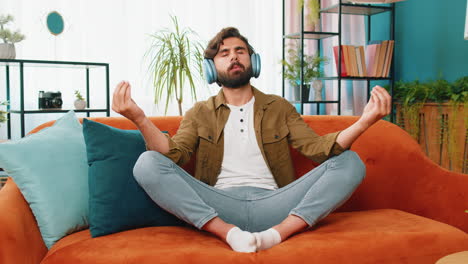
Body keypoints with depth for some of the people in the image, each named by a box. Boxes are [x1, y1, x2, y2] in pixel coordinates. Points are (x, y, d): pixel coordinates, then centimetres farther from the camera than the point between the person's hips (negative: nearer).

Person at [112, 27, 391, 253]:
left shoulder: (279, 107, 18)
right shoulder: (200, 113, 16)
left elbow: (317, 148, 4)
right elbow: (174, 155, -1)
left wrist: (363, 122, -14)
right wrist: (140, 118, -19)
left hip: (271, 204, 1)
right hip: (218, 206, 0)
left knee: (350, 162, -16)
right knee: (147, 164, -23)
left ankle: (278, 233, -31)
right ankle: (230, 234, -30)